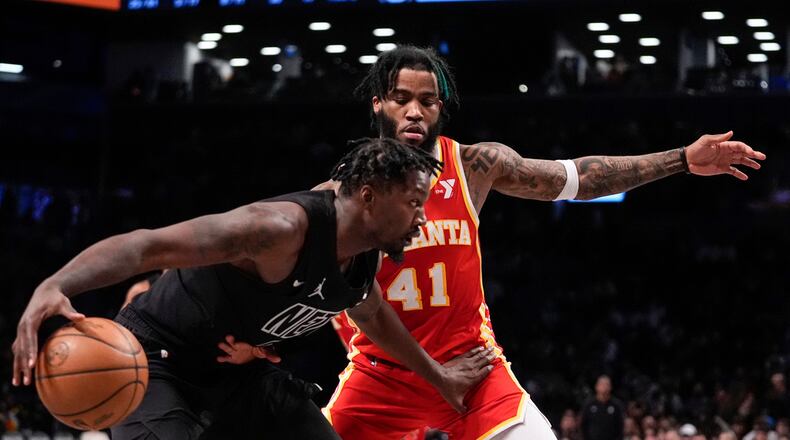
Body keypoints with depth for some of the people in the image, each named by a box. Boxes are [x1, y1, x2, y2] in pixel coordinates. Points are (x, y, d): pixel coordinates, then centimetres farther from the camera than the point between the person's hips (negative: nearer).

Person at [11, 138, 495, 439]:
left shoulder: (364, 262, -2)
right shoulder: (285, 228, -32)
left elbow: (374, 316, 25)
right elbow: (149, 245, -40)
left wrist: (437, 374, 36)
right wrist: (55, 287, -55)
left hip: (237, 368, 10)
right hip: (157, 355, -9)